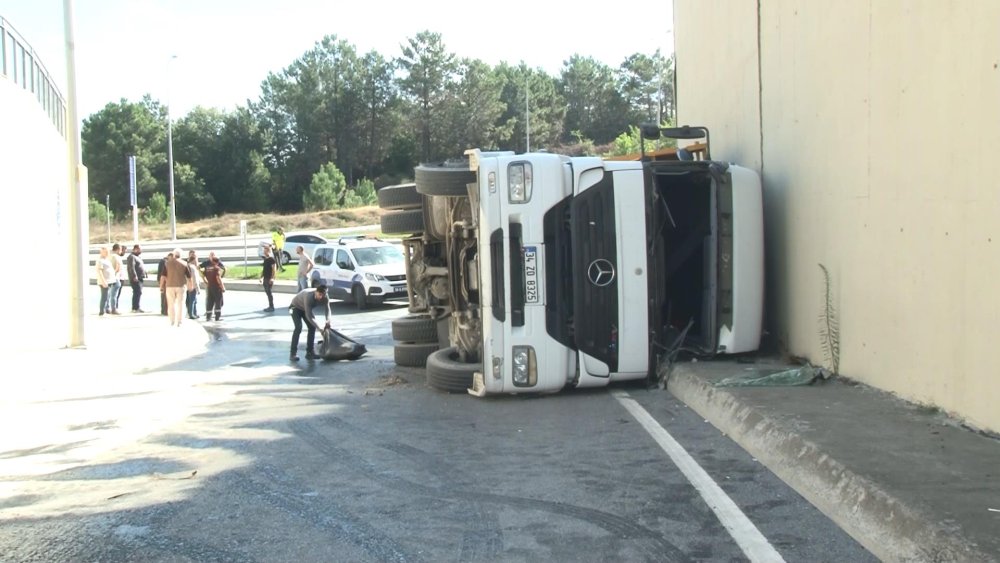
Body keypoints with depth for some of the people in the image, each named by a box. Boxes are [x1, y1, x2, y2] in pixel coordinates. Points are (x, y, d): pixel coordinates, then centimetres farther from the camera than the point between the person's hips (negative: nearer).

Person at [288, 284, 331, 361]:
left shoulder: (325, 297, -25)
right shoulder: (308, 296, -43)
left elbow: (328, 308, -15)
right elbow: (309, 316, -42)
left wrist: (328, 320, -36)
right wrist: (319, 328, -44)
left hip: (306, 308, 6)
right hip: (296, 308, -6)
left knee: (312, 327, -4)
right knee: (298, 327, -22)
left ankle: (309, 352, 6)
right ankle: (293, 354, -21)